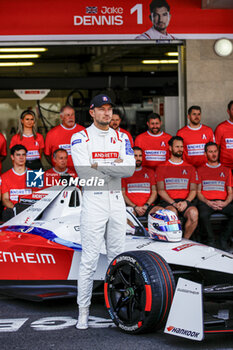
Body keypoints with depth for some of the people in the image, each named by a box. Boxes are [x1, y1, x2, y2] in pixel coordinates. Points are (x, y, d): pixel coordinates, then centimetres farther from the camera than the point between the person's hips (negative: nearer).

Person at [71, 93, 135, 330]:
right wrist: (115, 167, -7)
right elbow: (85, 173, -15)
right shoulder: (80, 138, -3)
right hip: (93, 201, -4)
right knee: (89, 259, -6)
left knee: (117, 257, 10)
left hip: (117, 201, 5)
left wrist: (99, 165, -13)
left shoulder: (121, 138, 10)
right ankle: (83, 310, 1)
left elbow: (130, 169, -5)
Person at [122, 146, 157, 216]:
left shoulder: (150, 172, 22)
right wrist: (135, 207, -8)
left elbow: (154, 192, 13)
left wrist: (146, 205, -6)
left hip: (148, 207, 2)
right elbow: (123, 194, 7)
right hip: (131, 207, -2)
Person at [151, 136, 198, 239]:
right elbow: (161, 190, 5)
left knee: (194, 213, -32)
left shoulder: (190, 168, 20)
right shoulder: (161, 168, 14)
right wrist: (173, 203, -11)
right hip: (167, 201, -2)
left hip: (186, 201, 2)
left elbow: (193, 190, 13)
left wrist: (186, 202, -8)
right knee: (172, 212, -37)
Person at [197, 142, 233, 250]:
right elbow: (198, 192, 9)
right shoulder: (200, 170, 17)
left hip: (223, 202, 2)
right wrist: (208, 202, -10)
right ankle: (211, 240, -14)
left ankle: (224, 238, -14)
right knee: (203, 215, -37)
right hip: (206, 202, -1)